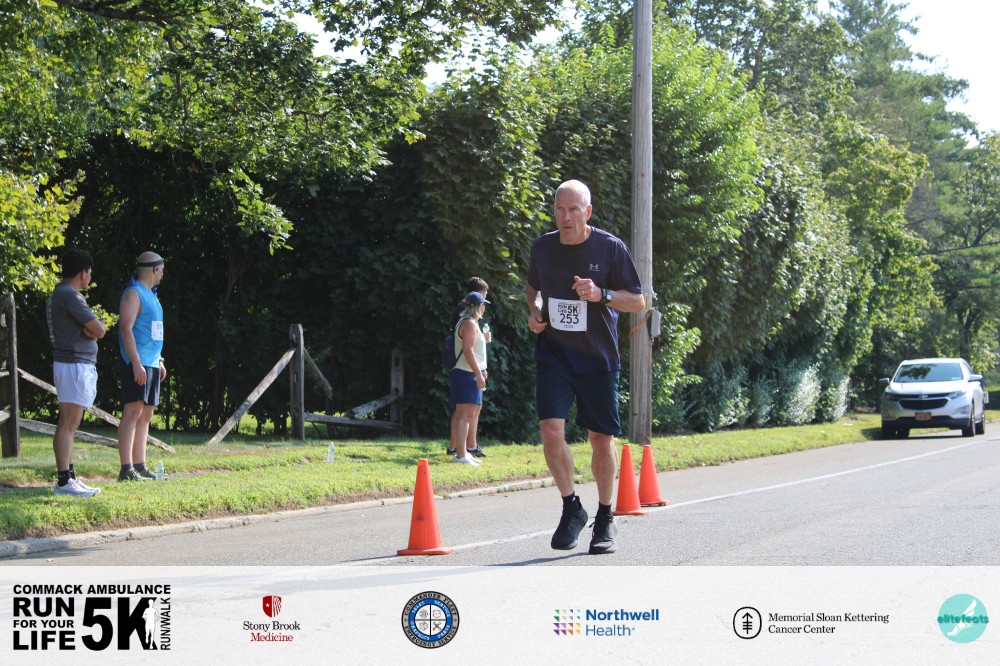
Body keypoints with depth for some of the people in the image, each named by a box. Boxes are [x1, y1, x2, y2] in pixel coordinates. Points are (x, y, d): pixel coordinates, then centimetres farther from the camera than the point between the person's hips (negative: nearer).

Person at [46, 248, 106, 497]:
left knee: (69, 425, 12)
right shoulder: (69, 296, -15)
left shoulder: (58, 295, 18)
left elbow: (95, 330, 18)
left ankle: (69, 476, 16)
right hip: (75, 363, -11)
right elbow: (98, 331, -15)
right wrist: (97, 325, 6)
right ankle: (64, 481, -14)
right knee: (68, 424, -12)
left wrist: (92, 326, -3)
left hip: (77, 363, 11)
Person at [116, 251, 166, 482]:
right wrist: (136, 362, -24)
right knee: (133, 412, -14)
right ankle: (126, 469, -18)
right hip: (136, 364, -10)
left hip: (151, 364, 10)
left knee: (146, 415, 10)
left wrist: (159, 361, 24)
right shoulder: (133, 293, -9)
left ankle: (140, 466, 13)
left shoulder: (150, 295, 21)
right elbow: (126, 329, -18)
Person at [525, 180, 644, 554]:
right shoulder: (542, 247, 1)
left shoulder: (610, 248, -8)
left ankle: (605, 519, 23)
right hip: (553, 353, 1)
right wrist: (534, 311, 0)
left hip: (598, 358, -1)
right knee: (551, 431, -14)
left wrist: (601, 295, -21)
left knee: (601, 439, 4)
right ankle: (571, 509, 6)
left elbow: (638, 302, -4)